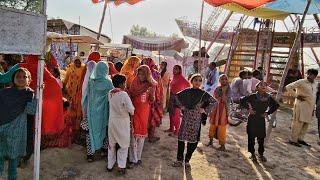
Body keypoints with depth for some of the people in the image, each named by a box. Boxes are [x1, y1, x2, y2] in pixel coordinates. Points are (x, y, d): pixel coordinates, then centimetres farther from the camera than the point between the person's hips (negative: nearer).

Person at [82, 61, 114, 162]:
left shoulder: (91, 81, -7)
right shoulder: (108, 82, -13)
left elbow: (86, 96, -1)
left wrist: (86, 109, 10)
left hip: (92, 111, 1)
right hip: (104, 111, -1)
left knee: (91, 130, 10)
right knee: (104, 129, 18)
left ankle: (90, 153, 13)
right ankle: (105, 148, 32)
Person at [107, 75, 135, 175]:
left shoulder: (110, 93, -3)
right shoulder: (124, 94, -21)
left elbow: (113, 105, 5)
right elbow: (131, 109, -18)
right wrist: (131, 112, 3)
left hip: (112, 121, 5)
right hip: (122, 122, -5)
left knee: (111, 144, 18)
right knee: (123, 145, 10)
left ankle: (110, 165, 28)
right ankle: (121, 167, 12)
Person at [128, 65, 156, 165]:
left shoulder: (151, 85, -3)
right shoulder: (135, 83, -8)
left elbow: (151, 101, 2)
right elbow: (129, 94, -10)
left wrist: (151, 94, -18)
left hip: (144, 112, 2)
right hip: (135, 111, -2)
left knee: (142, 134, 11)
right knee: (134, 134, -3)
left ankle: (138, 157, 27)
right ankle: (133, 159, 10)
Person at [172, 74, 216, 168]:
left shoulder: (203, 94, -4)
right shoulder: (187, 91, -1)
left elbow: (214, 102, 2)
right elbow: (177, 96, 13)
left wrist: (205, 110, -4)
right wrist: (181, 105, 3)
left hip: (196, 120, 0)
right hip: (186, 119, 1)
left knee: (193, 141, 6)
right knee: (181, 139, 3)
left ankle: (187, 160, 24)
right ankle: (179, 159, 19)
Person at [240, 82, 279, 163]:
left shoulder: (268, 97, -4)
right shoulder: (253, 96, -12)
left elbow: (276, 105, 12)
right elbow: (242, 101, -8)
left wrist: (268, 113, 4)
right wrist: (248, 108, -11)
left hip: (261, 119, 3)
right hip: (252, 119, -2)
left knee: (261, 138, 9)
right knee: (251, 137, 4)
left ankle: (261, 154, 27)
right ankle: (252, 154, 21)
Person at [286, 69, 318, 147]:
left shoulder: (315, 84, 14)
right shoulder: (301, 82, -8)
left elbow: (314, 96, 23)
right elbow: (288, 87, -12)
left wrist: (313, 108, 17)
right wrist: (297, 95, -12)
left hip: (310, 107, 7)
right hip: (302, 105, -7)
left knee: (306, 124, 11)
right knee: (298, 123, -5)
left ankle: (300, 139, 23)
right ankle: (293, 140, 4)